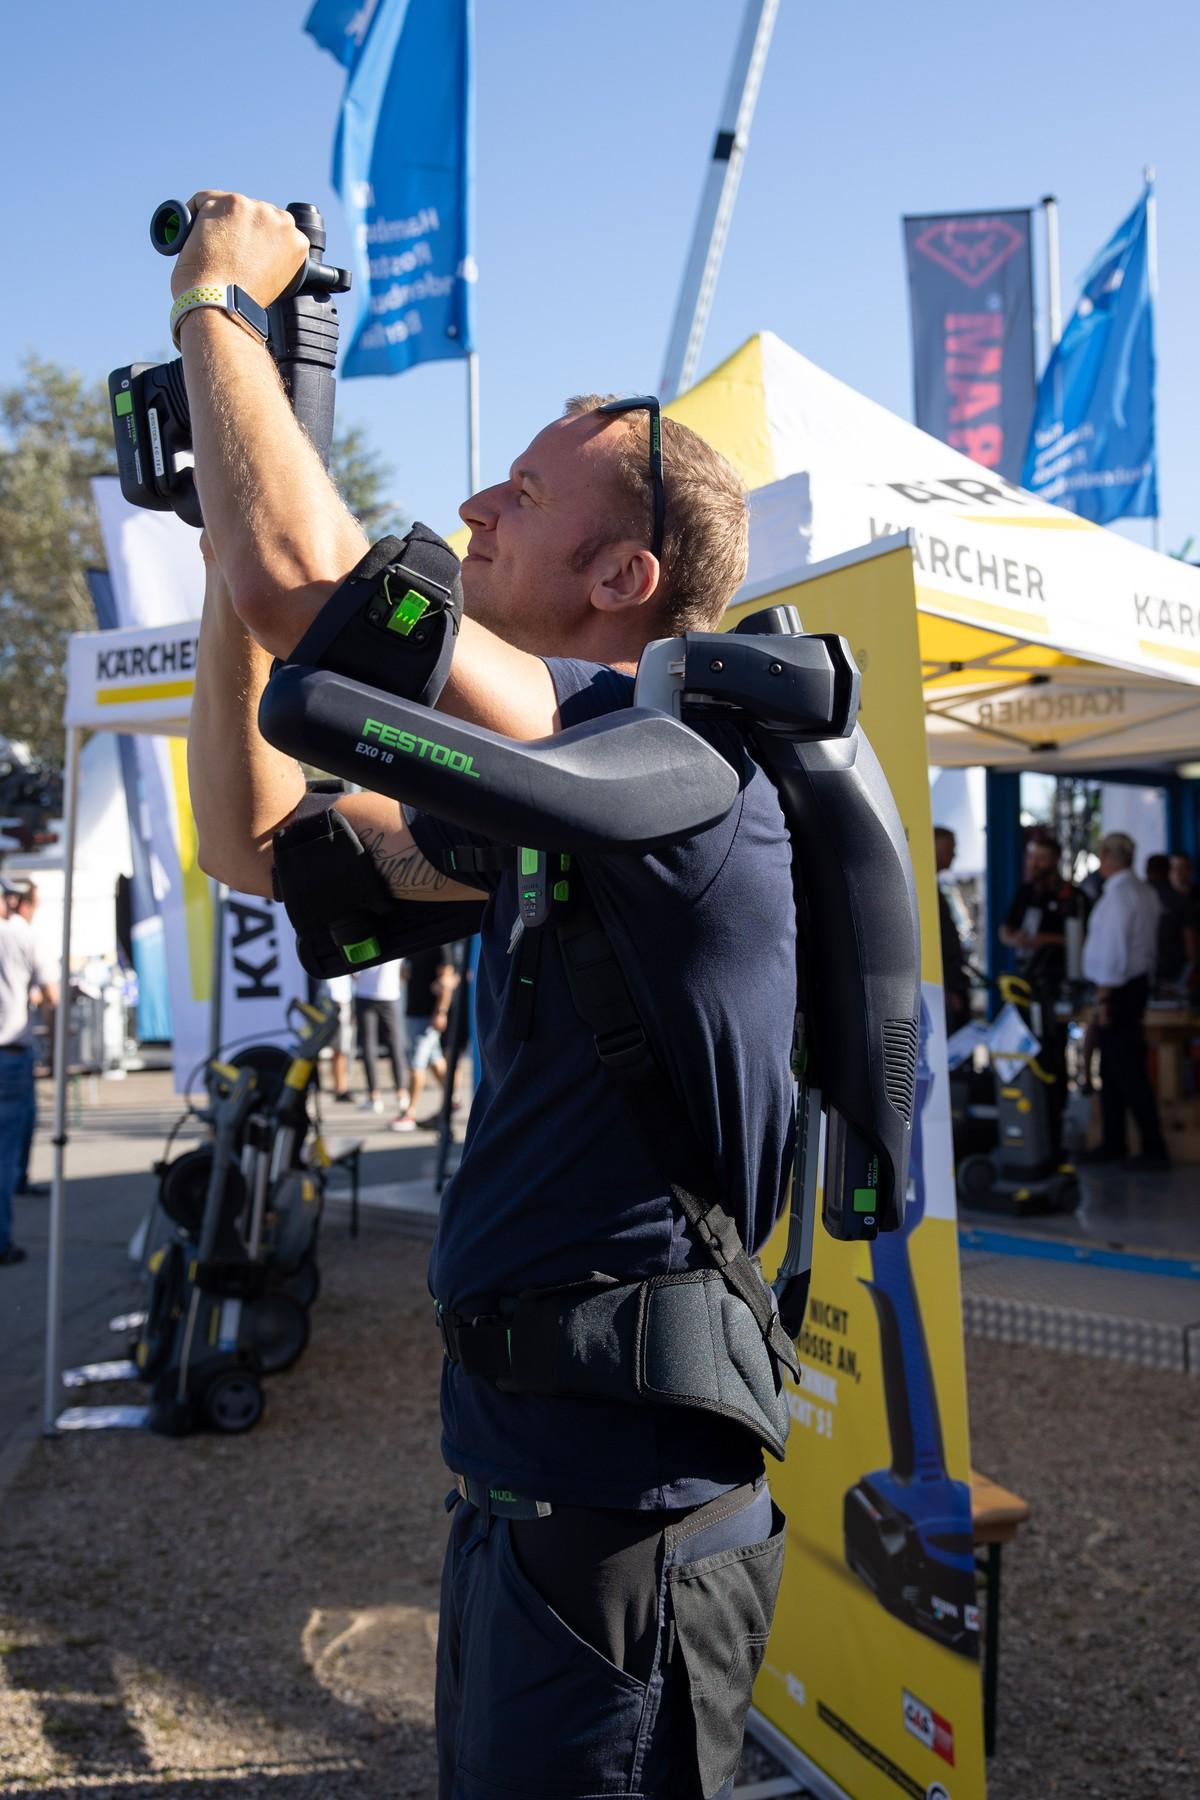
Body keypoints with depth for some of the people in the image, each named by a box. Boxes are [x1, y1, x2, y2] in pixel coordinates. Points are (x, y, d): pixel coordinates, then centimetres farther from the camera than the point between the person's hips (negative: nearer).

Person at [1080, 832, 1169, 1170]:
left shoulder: (1117, 895, -17)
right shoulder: (1145, 892, 11)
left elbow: (1113, 949, -20)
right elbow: (1148, 945, 14)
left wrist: (1103, 998, -17)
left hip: (1117, 990, -10)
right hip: (1138, 982, 10)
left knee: (1127, 1073, -5)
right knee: (1112, 1070, 16)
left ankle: (1154, 1150, -1)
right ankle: (1114, 1144, 23)